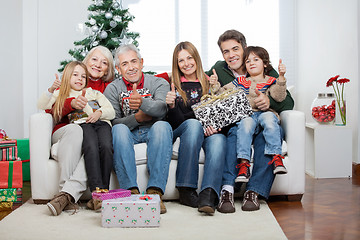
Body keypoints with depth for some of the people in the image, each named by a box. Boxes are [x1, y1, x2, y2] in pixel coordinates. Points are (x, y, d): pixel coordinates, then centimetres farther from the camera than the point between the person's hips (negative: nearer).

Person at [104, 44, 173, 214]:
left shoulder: (159, 83, 4)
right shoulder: (112, 89, 8)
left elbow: (162, 109, -18)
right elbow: (113, 122, -3)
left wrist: (142, 102, -39)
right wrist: (137, 118, -18)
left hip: (152, 132, 0)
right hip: (128, 133, 1)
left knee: (161, 125, -33)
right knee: (119, 130, -32)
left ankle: (155, 191, -40)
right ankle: (130, 191, -38)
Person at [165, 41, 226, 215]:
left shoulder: (209, 82, 13)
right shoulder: (173, 85, 8)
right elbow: (176, 122, 0)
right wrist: (171, 106, -21)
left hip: (209, 130, 1)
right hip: (181, 133, -1)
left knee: (218, 138, -33)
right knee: (193, 123, -35)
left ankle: (208, 195, -50)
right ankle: (186, 190, -35)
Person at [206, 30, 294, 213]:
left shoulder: (267, 73, 7)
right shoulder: (218, 71, 11)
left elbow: (288, 102, 1)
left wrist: (270, 101, -20)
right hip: (233, 126, 0)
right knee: (236, 130, -35)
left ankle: (254, 191, -31)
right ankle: (227, 189, -38)